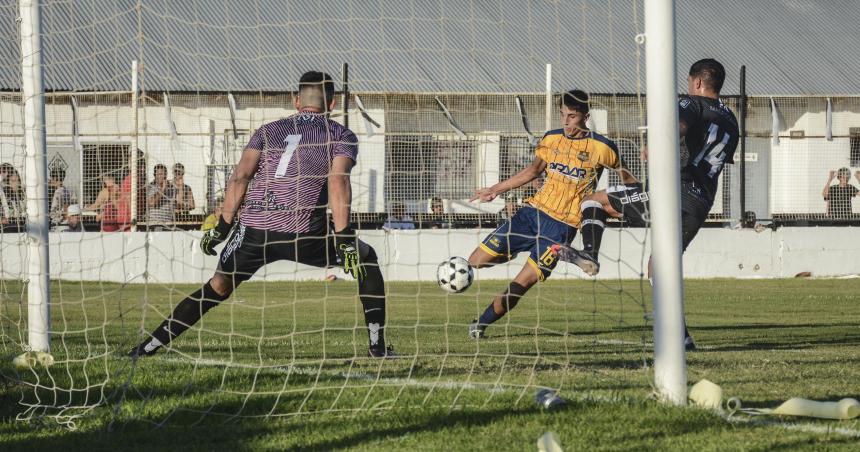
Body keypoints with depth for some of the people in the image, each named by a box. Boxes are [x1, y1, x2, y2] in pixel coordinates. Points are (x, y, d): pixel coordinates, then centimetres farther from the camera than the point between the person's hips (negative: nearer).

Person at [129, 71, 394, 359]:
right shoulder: (342, 136, 11)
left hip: (253, 229, 3)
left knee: (218, 288, 17)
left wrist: (223, 227, 6)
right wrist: (343, 237, -12)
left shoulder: (268, 131, 20)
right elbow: (337, 181, -7)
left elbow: (241, 175, 6)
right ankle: (377, 346, 13)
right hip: (304, 233, -3)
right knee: (366, 259, 20)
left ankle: (149, 346, 10)